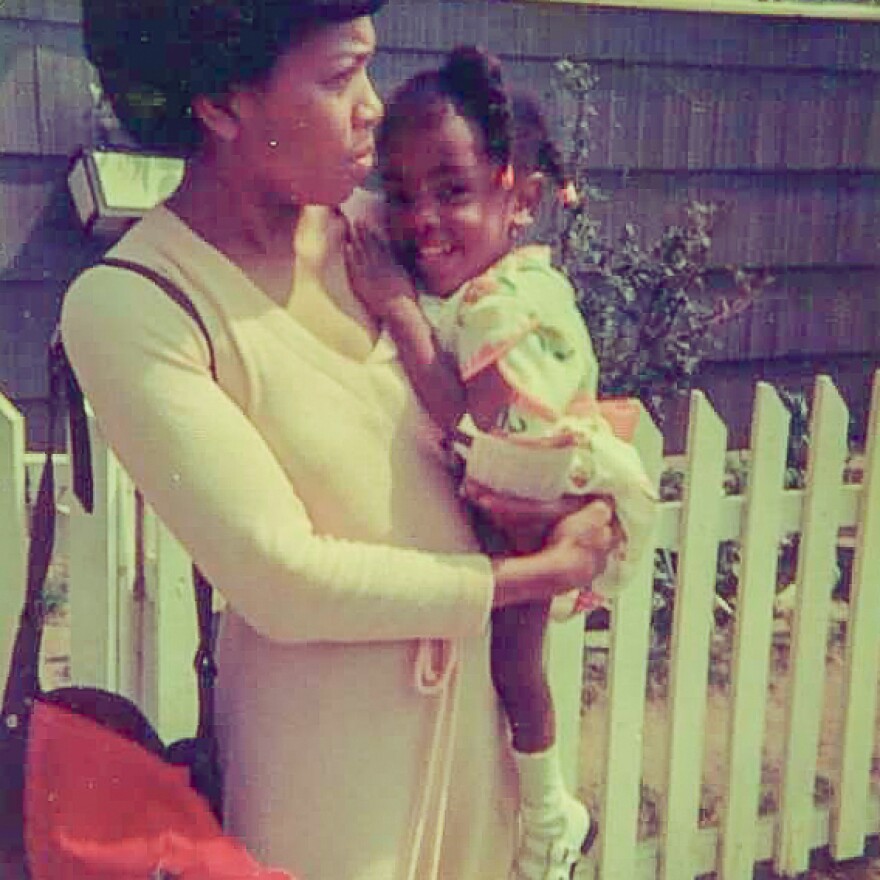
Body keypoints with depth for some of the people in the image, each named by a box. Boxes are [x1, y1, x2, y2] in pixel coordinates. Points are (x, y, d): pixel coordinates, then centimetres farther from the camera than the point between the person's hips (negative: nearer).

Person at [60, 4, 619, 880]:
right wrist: (539, 572, -16)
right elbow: (281, 579, -23)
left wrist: (557, 496, -8)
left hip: (463, 674, 6)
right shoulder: (125, 306, -20)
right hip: (325, 725, -5)